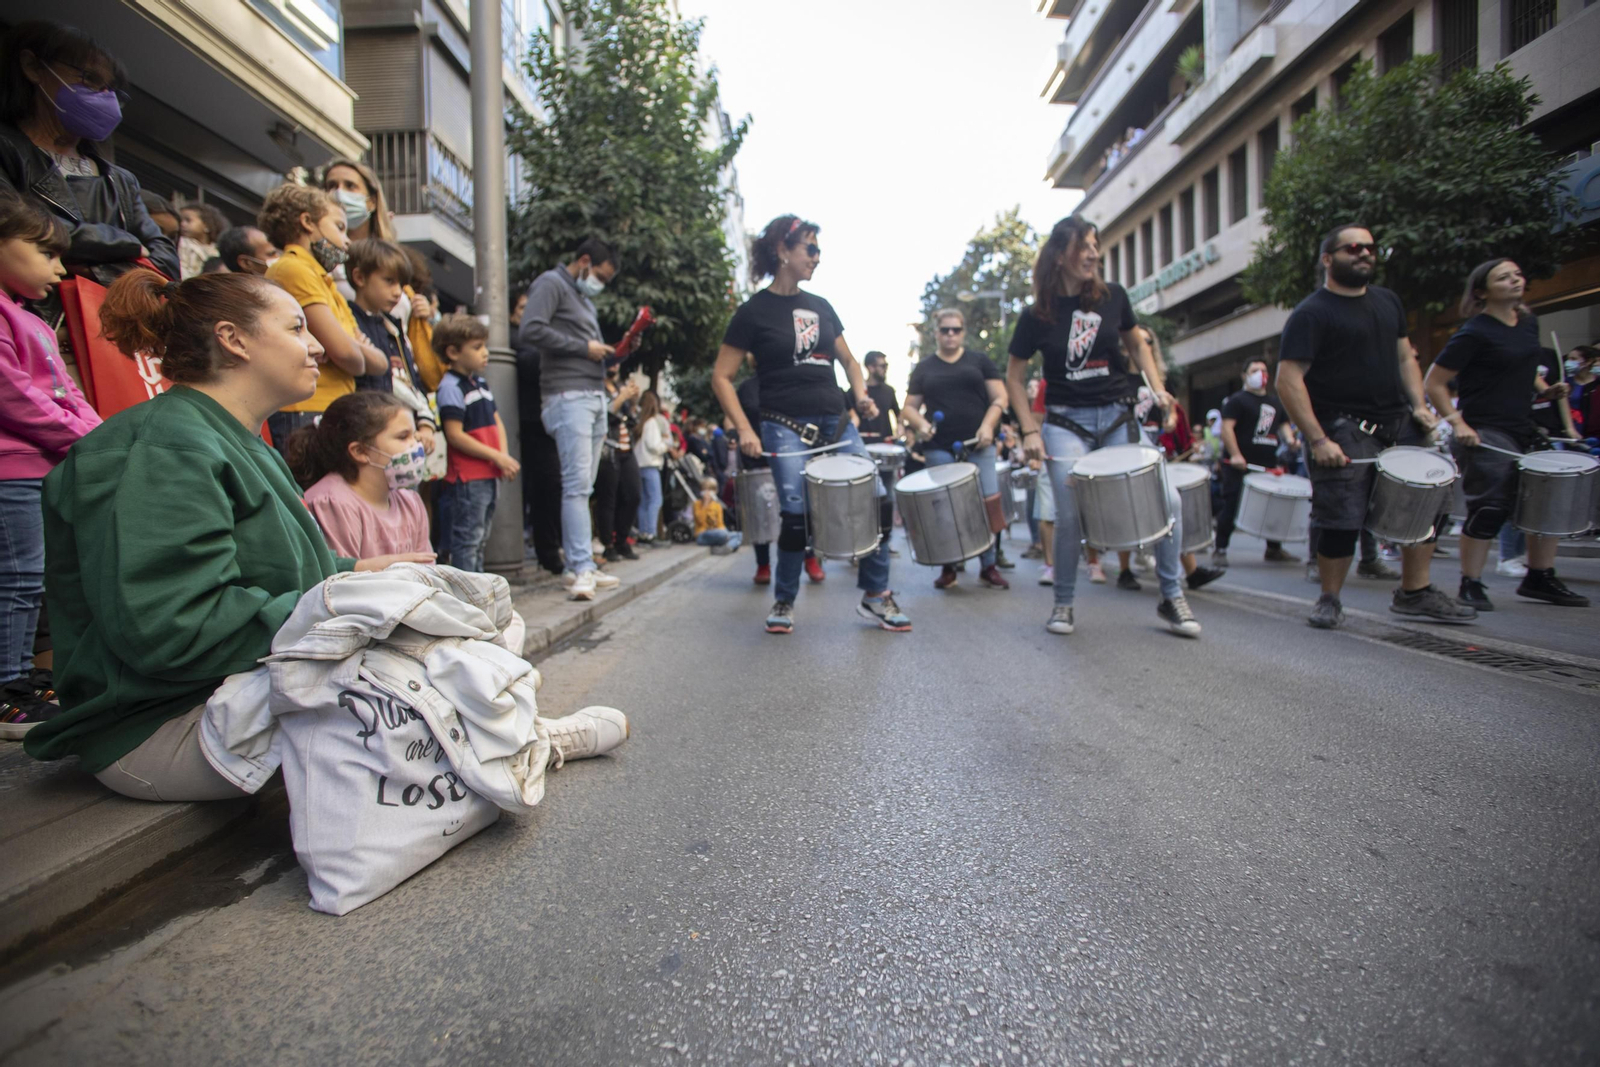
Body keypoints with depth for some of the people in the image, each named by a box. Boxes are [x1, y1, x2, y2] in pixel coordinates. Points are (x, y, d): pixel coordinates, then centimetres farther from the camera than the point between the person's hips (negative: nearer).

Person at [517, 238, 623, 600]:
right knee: (577, 484, -14)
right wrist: (584, 348, -11)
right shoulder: (551, 284, 0)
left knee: (583, 486, 7)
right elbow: (530, 331, -15)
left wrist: (610, 352, 7)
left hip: (595, 397, 9)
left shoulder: (585, 299, 28)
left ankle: (581, 566, 10)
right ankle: (582, 567, -15)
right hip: (568, 397, -9)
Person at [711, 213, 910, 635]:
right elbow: (721, 377, -2)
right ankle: (783, 603, 11)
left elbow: (848, 360, 24)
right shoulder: (754, 311, 0)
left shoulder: (820, 307, 15)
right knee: (796, 512, -13)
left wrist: (861, 395, 4)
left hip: (836, 424, 5)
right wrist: (745, 429, -13)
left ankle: (875, 595, 12)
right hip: (787, 427, -5)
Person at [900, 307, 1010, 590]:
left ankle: (988, 567, 7)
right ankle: (947, 568, 12)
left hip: (977, 445, 0)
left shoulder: (980, 361, 11)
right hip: (940, 448, 0)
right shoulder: (923, 368, 12)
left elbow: (1000, 397, 6)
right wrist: (921, 424, -9)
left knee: (987, 504, -5)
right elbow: (910, 407, 12)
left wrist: (988, 426, -11)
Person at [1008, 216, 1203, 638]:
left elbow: (1136, 344, 18)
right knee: (1069, 517, -7)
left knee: (1167, 499, -9)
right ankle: (1063, 604, 15)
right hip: (1065, 423, -2)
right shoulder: (1038, 315, -3)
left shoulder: (1112, 296, 3)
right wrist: (1029, 430, -5)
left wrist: (1157, 386, 2)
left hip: (1118, 416, 2)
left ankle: (1172, 597, 9)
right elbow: (1015, 376, 3)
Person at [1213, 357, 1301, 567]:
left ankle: (1274, 549, 24)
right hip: (1240, 464, -7)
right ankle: (1220, 550, 0)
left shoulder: (1275, 403, 19)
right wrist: (1235, 455, -24)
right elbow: (1227, 427, -13)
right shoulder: (1237, 400, -3)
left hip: (1268, 464, 7)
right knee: (1231, 507, -7)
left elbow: (1284, 424, 25)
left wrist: (1289, 438, 1)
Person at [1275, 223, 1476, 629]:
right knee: (1342, 522, -8)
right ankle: (1329, 600, 11)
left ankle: (1415, 593, 22)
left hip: (1398, 424, 8)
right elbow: (1288, 380, -17)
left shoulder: (1388, 301, 16)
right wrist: (1318, 440, -22)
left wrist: (1419, 406, 6)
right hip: (1343, 431, -8)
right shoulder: (1311, 314, -9)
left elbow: (1404, 356, 22)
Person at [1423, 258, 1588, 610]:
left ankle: (1540, 579, 24)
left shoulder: (1528, 322, 13)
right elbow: (1434, 383, -13)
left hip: (1524, 429, 8)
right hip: (1485, 434, -8)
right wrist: (1457, 422, -21)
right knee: (1491, 508, -11)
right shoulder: (1474, 333, -11)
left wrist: (1545, 390, 8)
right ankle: (1470, 586, 1)